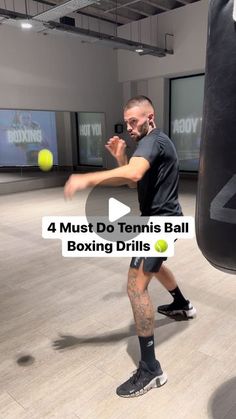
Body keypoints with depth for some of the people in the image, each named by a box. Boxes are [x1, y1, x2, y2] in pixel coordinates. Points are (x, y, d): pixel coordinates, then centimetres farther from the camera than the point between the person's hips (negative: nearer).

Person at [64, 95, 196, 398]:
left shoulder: (152, 141, -18)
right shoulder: (153, 143, 15)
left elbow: (133, 174, -39)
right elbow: (135, 180, 17)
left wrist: (86, 179, -42)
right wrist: (119, 156, 4)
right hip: (164, 219, 11)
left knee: (136, 287, -14)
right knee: (153, 265, 33)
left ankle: (150, 370, -7)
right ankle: (183, 305, 55)